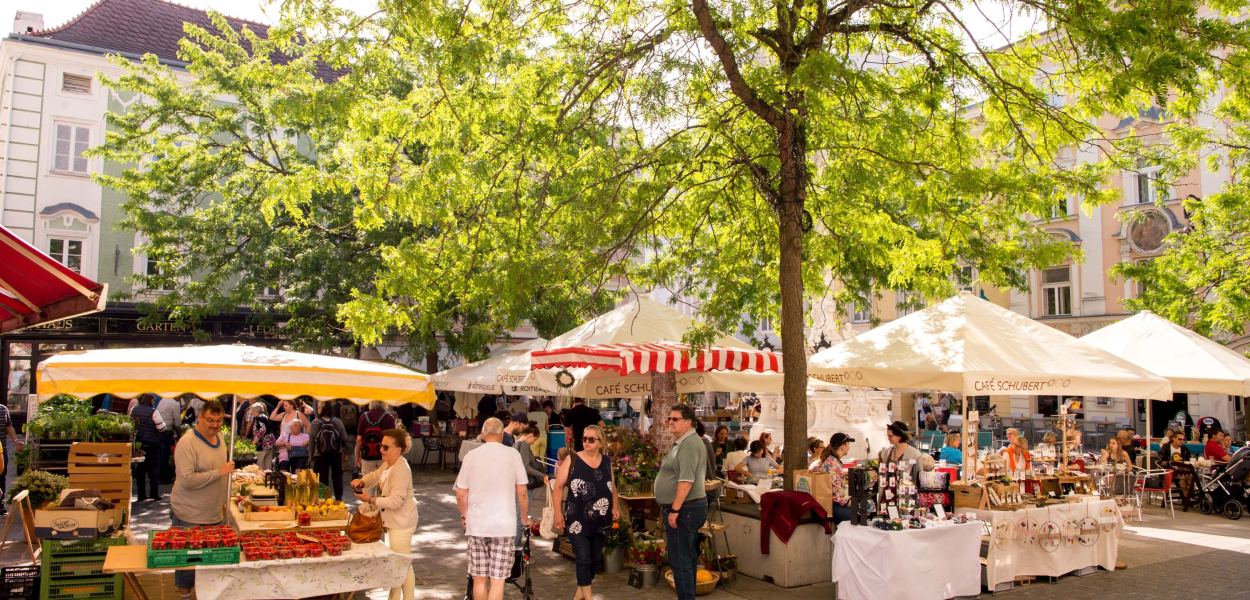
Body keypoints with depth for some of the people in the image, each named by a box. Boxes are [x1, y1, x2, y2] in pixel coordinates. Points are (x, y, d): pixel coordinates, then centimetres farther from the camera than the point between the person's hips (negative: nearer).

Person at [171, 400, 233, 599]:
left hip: (215, 513, 7)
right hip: (191, 516, -7)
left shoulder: (218, 437, 6)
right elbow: (187, 480, -26)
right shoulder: (188, 443, -19)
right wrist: (219, 472, -25)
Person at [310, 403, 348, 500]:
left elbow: (311, 441, -7)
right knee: (337, 477, 16)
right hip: (336, 455, 2)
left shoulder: (315, 423, -12)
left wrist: (311, 456, 3)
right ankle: (339, 499, 20)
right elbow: (344, 438, -7)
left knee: (322, 479, 7)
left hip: (320, 456, -1)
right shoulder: (337, 421, -9)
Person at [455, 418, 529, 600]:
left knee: (479, 579, 11)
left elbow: (460, 495, 2)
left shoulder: (471, 455, 0)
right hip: (504, 525, -1)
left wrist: (464, 515, 20)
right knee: (497, 580, 1)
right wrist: (525, 518, 15)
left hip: (476, 525, 2)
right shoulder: (512, 455, -3)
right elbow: (522, 493, -1)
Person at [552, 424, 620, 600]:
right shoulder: (572, 460, -7)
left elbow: (612, 487, 17)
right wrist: (558, 512, -12)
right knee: (583, 558, -7)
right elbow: (558, 487, -5)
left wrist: (616, 507, 3)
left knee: (595, 558, 14)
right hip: (577, 519, -5)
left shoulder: (607, 462, 6)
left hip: (600, 520, 5)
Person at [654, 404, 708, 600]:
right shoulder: (683, 442, 17)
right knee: (688, 558, 16)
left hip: (684, 508, -11)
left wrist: (675, 510, -24)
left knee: (680, 560, -7)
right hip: (686, 508, 11)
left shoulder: (689, 443, -17)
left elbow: (686, 480, -24)